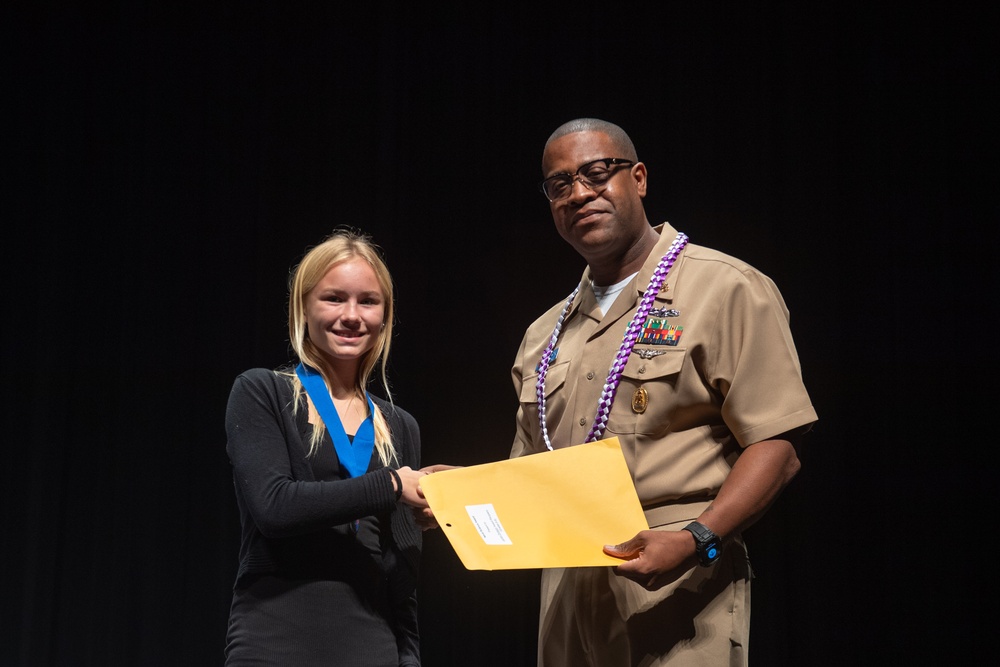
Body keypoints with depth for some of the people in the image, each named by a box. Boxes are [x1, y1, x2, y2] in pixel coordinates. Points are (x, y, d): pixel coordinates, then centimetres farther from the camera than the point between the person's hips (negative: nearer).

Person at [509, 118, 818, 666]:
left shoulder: (725, 289, -2)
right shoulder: (544, 334, 18)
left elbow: (776, 445, -10)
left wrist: (696, 540, -23)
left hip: (679, 599, -6)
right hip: (568, 599, 6)